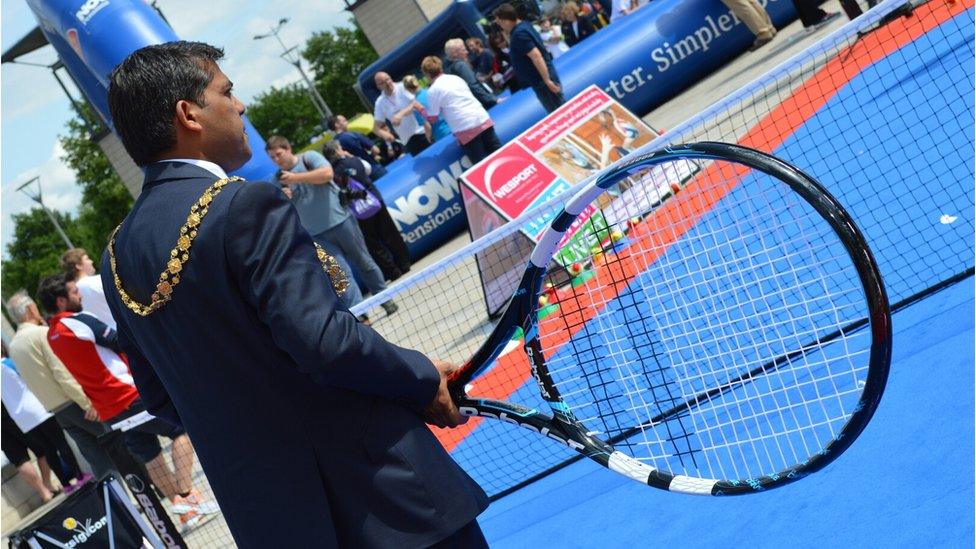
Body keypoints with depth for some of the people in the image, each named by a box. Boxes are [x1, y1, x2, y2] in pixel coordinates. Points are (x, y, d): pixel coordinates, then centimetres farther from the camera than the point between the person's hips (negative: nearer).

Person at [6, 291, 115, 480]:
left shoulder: (14, 344, 9)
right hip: (73, 402, -7)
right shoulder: (42, 333, -14)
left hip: (55, 409, 7)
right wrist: (87, 403, -19)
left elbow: (36, 376, 14)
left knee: (94, 453, 10)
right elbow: (63, 373, -20)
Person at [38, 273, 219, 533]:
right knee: (180, 428, 4)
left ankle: (185, 511, 15)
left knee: (149, 456, 13)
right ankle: (186, 494, -6)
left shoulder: (52, 334, 11)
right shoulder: (78, 321, -15)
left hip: (108, 411, 8)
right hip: (129, 397, -8)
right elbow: (123, 344, -9)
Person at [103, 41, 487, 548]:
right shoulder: (246, 204, -19)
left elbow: (159, 397, 12)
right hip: (367, 483, -7)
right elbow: (324, 342, -25)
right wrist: (424, 380, -9)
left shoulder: (118, 253, 5)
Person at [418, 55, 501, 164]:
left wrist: (420, 108, 22)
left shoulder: (433, 90, 0)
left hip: (466, 130, -6)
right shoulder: (456, 78, 17)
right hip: (483, 120, 6)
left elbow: (432, 118, 7)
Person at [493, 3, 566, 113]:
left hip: (541, 80, -10)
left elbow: (536, 56, -28)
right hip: (545, 76, 10)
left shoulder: (519, 34, -21)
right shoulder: (524, 25, 11)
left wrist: (547, 80, -28)